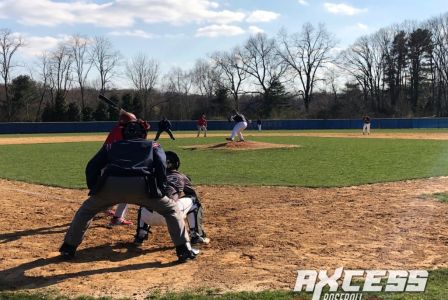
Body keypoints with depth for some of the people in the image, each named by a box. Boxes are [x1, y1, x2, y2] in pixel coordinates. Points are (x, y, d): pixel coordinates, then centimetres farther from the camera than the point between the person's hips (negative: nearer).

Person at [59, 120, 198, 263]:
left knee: (86, 210, 30)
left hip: (110, 185, 2)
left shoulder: (112, 146, 34)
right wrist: (161, 191, 12)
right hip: (140, 185, -2)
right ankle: (184, 249, 11)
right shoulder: (153, 145, 30)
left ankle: (68, 248, 31)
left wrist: (94, 189, 30)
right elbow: (160, 166, 9)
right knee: (171, 209, 19)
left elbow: (92, 167, 24)